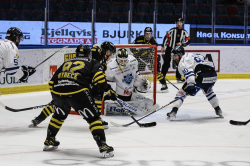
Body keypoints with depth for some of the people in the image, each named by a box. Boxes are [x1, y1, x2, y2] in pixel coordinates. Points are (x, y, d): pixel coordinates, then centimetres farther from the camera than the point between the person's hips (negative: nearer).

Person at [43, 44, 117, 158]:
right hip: (77, 92, -5)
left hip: (57, 90, 5)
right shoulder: (92, 63, 20)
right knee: (93, 117, 3)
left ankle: (49, 141, 39)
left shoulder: (66, 63, 32)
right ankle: (103, 146, -8)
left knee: (59, 115, 32)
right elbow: (99, 77, -2)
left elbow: (52, 82, 30)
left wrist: (56, 99, 41)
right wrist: (108, 91, 5)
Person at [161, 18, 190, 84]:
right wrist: (163, 46, -2)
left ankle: (178, 77, 19)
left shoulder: (184, 32, 2)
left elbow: (188, 41, 2)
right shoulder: (172, 30, -5)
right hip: (169, 49, -3)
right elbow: (166, 37, 0)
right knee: (166, 64, -5)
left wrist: (182, 44, -15)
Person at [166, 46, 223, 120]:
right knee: (208, 91, 38)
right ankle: (218, 110, 39)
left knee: (182, 92, 1)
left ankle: (174, 111, -10)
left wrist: (191, 84, -31)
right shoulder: (191, 55, 29)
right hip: (213, 75, 8)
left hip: (201, 76, -8)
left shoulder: (183, 62, 2)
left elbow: (188, 72, -18)